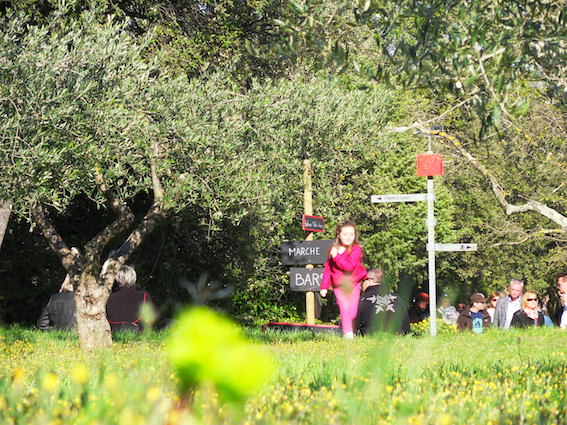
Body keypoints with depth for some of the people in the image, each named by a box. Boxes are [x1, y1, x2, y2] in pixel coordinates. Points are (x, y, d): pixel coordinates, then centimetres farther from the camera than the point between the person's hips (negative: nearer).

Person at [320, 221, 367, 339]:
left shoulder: (356, 249, -12)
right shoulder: (333, 249, 1)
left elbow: (349, 266, -26)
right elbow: (327, 268, 6)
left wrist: (336, 256, -26)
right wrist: (324, 286, 4)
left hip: (353, 284, -1)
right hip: (338, 285, 1)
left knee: (352, 312, 1)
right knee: (345, 308, -14)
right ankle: (348, 333, -11)